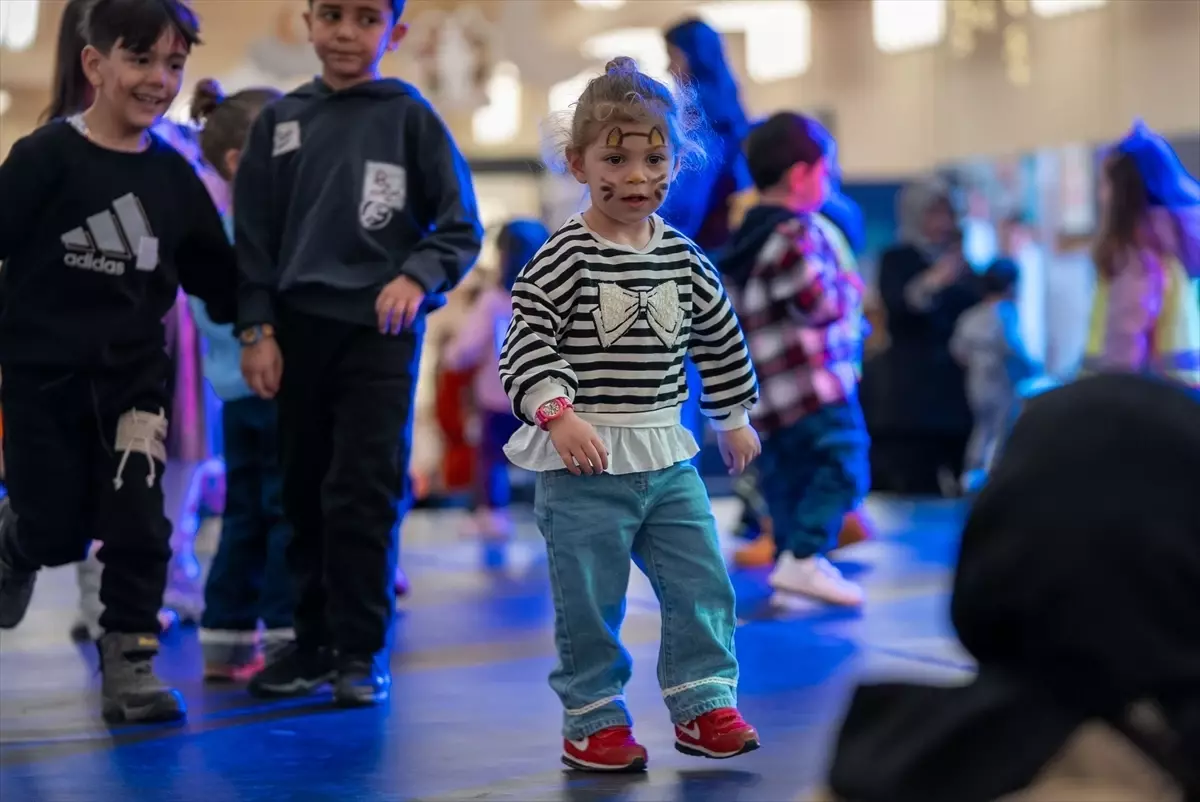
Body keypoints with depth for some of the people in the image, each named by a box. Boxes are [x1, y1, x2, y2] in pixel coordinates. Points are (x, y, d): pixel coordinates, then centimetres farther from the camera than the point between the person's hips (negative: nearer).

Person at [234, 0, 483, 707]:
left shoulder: (411, 117, 1)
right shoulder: (280, 120, 8)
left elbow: (461, 227, 0)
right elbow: (254, 235, 9)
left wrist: (417, 277, -17)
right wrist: (257, 329, 1)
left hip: (381, 331, -3)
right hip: (300, 329, 3)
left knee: (366, 493, -8)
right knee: (306, 494, 9)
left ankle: (362, 650, 2)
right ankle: (315, 641, 19)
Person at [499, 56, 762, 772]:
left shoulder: (682, 256, 5)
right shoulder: (564, 257, -10)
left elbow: (720, 337, 19)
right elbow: (525, 346, -12)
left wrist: (735, 418, 26)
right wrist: (558, 415, -24)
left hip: (667, 457, 5)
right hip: (583, 466, -5)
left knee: (703, 583, 5)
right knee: (590, 601, 3)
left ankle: (704, 706, 18)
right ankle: (594, 720, 18)